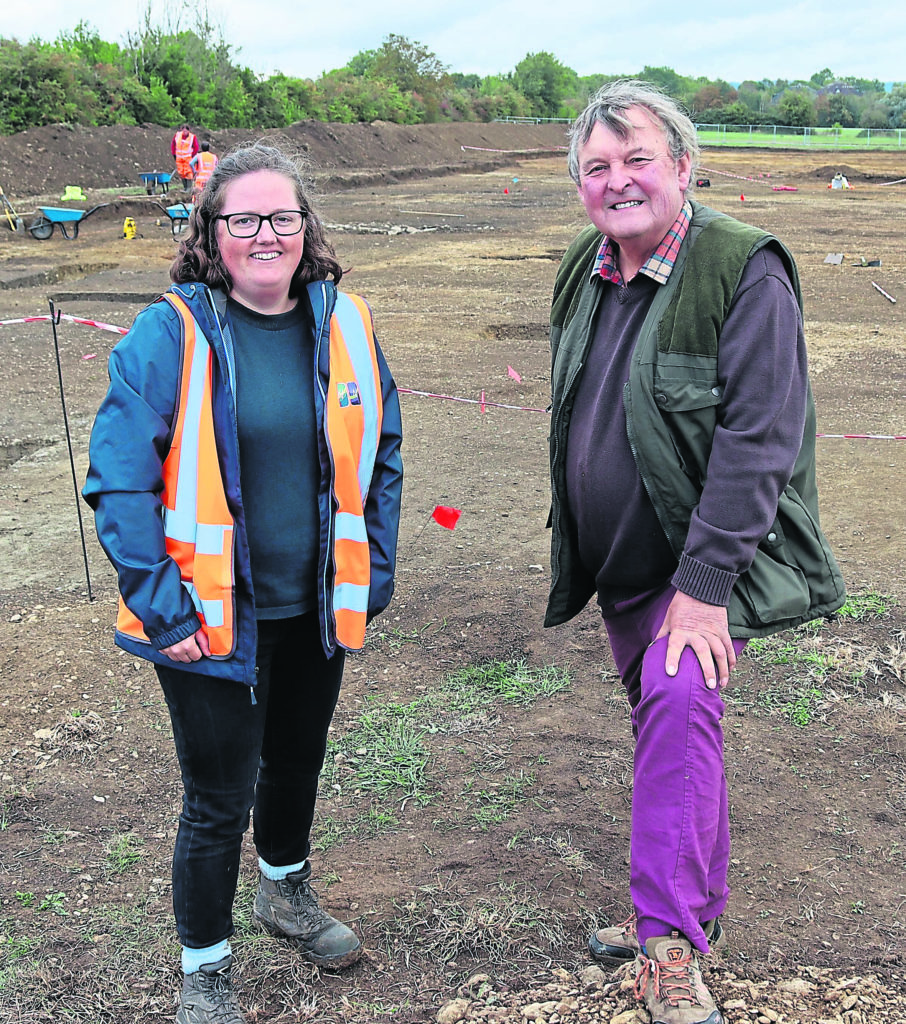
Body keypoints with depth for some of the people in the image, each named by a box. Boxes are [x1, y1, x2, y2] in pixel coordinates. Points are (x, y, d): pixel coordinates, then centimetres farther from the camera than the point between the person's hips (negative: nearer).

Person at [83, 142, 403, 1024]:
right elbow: (118, 480, -14)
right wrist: (162, 605, -17)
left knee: (297, 760, 24)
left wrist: (373, 574, 5)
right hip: (214, 618, -4)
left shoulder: (343, 325, 0)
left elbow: (379, 453, 9)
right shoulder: (171, 334, -14)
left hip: (316, 610, 5)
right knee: (218, 799, 7)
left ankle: (286, 892, 52)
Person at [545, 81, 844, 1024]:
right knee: (662, 723, 16)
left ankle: (671, 945, -14)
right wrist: (570, 547, 16)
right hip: (620, 562, 7)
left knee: (679, 706, -25)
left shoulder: (745, 269, -18)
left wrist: (704, 586, -25)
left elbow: (757, 441, -23)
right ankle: (693, 905, 34)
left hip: (708, 561, -7)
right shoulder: (584, 272, 4)